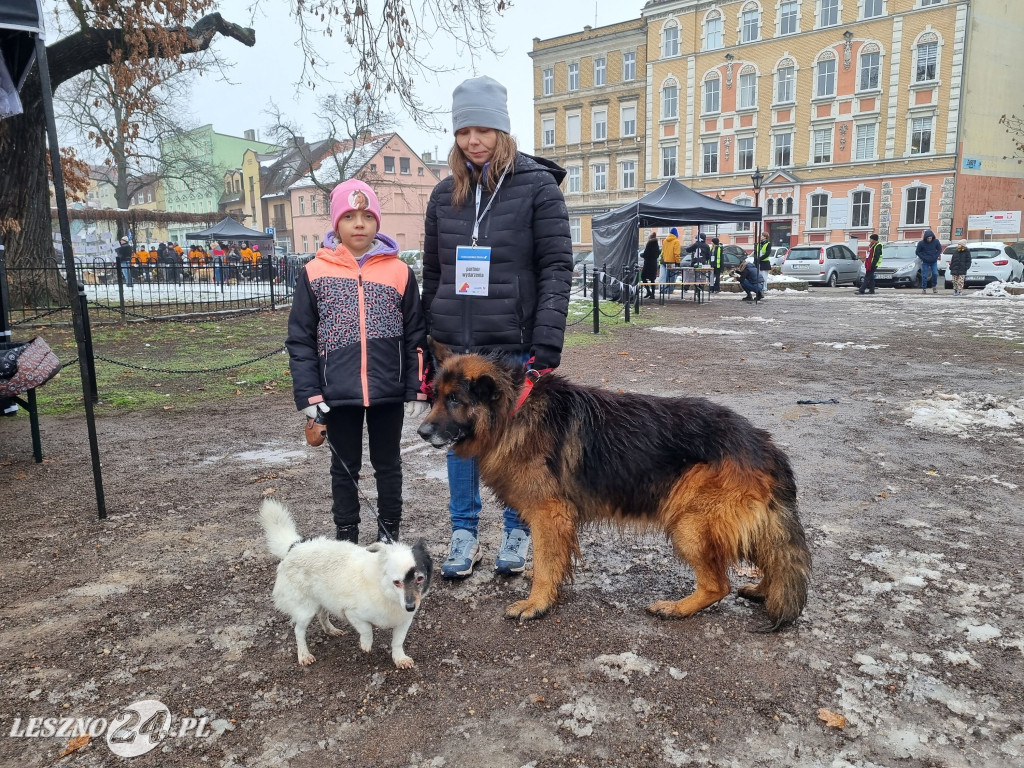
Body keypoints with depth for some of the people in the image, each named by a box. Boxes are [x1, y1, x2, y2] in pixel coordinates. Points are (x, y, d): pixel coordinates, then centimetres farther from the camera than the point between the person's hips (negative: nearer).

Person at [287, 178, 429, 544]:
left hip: (389, 391, 0)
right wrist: (308, 393, -6)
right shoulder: (315, 272, 0)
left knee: (388, 464, 14)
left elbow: (416, 336, 2)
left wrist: (417, 390, -1)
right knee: (344, 467, 14)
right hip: (338, 393, 0)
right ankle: (346, 536, 29)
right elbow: (300, 339, 1)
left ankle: (389, 534, 30)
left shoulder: (400, 272, 0)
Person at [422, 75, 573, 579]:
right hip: (456, 346, 4)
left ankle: (518, 530, 27)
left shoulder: (537, 187, -4)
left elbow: (557, 267, -9)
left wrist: (548, 342, -17)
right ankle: (463, 532, 27)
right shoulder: (445, 194, 9)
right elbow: (432, 272, 12)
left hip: (514, 345, -4)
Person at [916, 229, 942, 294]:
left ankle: (934, 286, 14)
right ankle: (924, 289, 8)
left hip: (934, 262, 1)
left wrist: (935, 256, -7)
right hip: (925, 262, -1)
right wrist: (923, 258, -10)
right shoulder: (921, 243, -10)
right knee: (924, 276, -2)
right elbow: (918, 252, -1)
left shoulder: (936, 241, -5)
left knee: (935, 274, -6)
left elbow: (939, 250, 6)